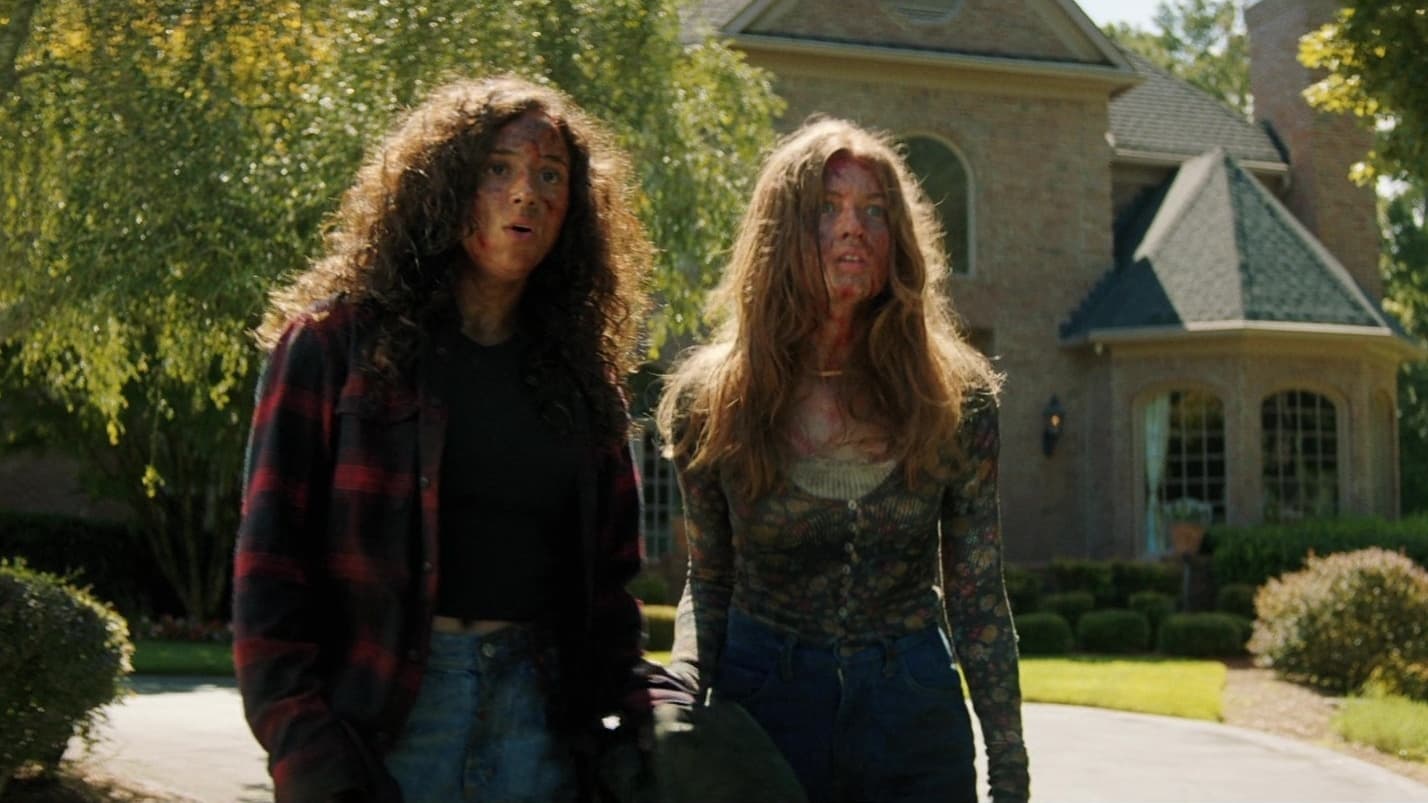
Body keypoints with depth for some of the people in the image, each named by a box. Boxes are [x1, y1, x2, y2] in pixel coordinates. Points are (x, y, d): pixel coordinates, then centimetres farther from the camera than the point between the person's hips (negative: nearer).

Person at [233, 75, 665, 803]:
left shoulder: (580, 372, 13)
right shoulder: (336, 341, 0)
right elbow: (270, 557, -4)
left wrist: (634, 719, 2)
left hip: (537, 708, 4)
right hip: (378, 710, -3)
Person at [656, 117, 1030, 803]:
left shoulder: (957, 399, -4)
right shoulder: (710, 401, -5)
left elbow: (979, 599, -1)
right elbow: (709, 582, 5)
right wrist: (680, 695, -14)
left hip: (916, 714, 1)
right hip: (761, 704, 0)